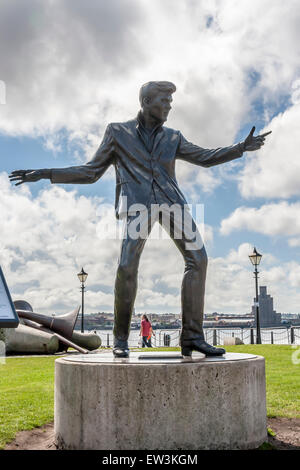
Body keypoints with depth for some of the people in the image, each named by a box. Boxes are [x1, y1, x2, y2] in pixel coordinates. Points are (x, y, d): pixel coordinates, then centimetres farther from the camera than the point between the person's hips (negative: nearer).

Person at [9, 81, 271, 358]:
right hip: (138, 205, -3)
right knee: (127, 267, -20)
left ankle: (192, 337, -7)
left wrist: (242, 147, 11)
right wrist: (45, 174, 8)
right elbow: (91, 172, 15)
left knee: (198, 258, -12)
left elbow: (206, 157, 22)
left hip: (171, 201, 4)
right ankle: (121, 340, -3)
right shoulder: (117, 132, 15)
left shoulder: (172, 138, 22)